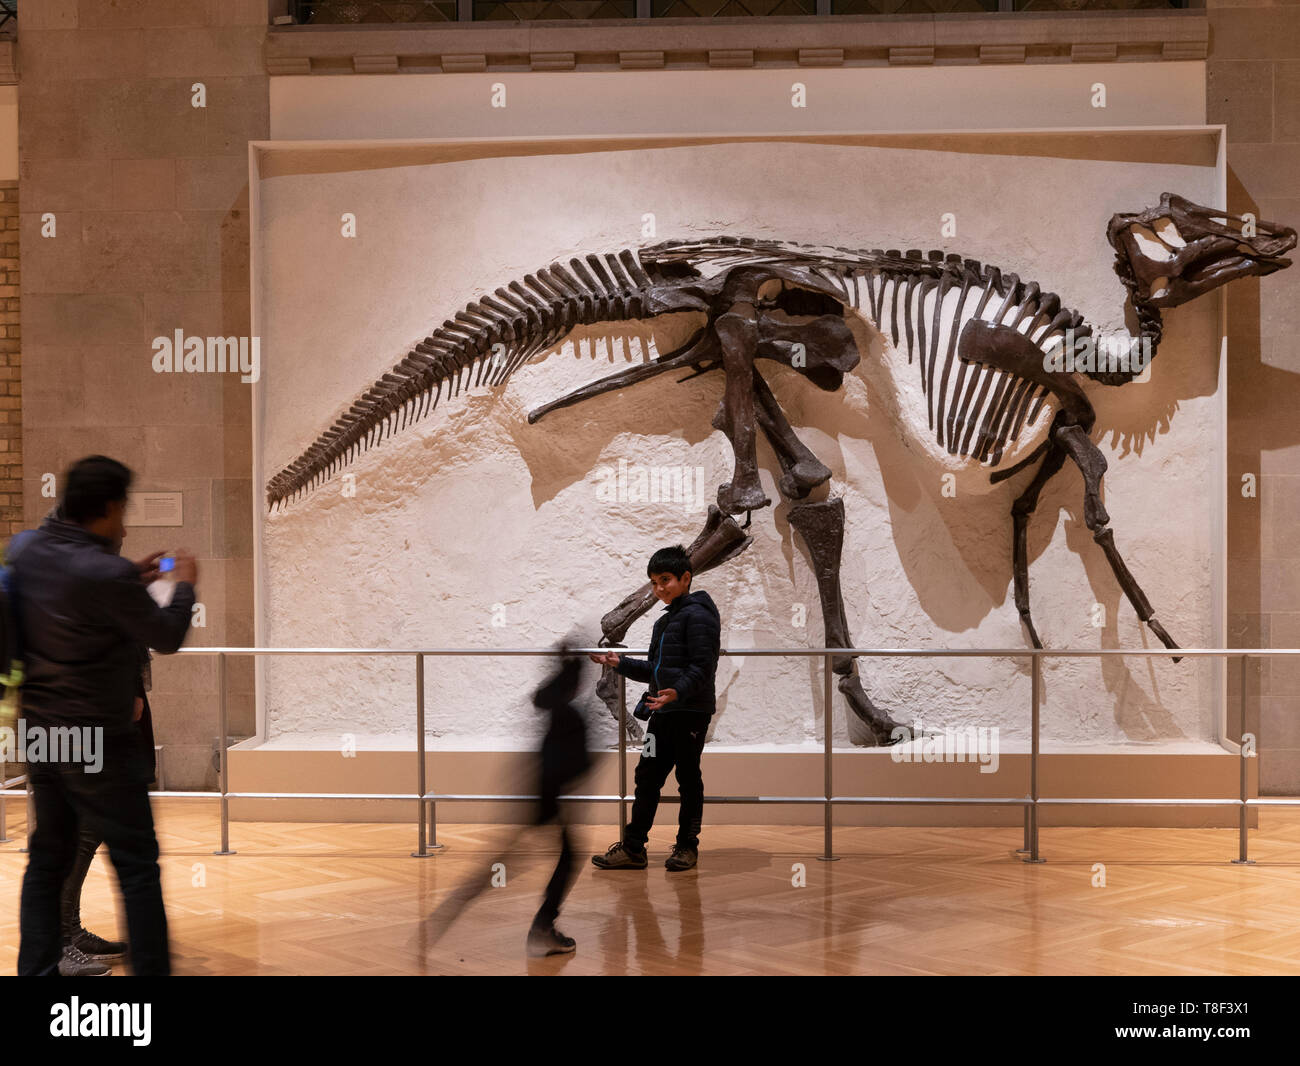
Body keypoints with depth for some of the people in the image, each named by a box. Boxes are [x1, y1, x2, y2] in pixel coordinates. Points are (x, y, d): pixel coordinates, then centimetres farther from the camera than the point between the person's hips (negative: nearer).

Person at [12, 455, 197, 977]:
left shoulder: (25, 552, -1)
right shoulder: (106, 575, -24)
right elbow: (167, 637, -11)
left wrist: (132, 575, 16)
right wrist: (184, 584, 5)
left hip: (39, 730, 7)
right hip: (97, 739, -7)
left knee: (47, 857, 17)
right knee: (137, 862, 4)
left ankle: (36, 970, 20)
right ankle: (151, 969, 9)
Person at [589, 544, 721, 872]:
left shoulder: (698, 614, -8)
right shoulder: (663, 622, 20)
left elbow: (702, 667, -17)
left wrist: (678, 692, -31)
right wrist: (620, 663, 18)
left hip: (691, 711, -8)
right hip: (662, 712, 8)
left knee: (688, 778, 2)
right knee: (647, 777, 7)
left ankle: (687, 845, 13)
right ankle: (632, 848, 10)